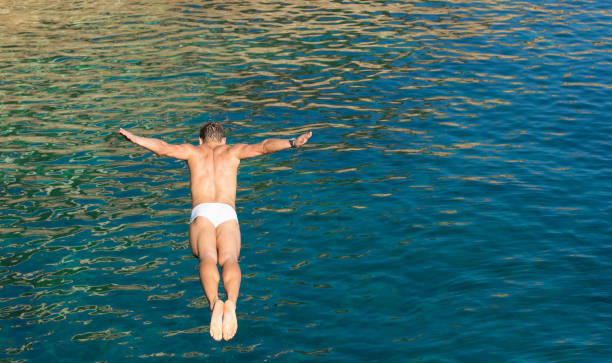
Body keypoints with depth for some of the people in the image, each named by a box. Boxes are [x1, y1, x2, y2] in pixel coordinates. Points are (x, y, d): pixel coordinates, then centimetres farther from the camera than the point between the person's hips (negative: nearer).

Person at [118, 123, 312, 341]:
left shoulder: (193, 151, 26)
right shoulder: (232, 151, 27)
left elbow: (162, 148, 11)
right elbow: (263, 147, 15)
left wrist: (134, 138, 11)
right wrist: (293, 143, 12)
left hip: (201, 213, 0)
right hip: (228, 214, 0)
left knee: (207, 257, -23)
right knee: (229, 258, -21)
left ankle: (214, 302, -53)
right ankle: (231, 302, -53)